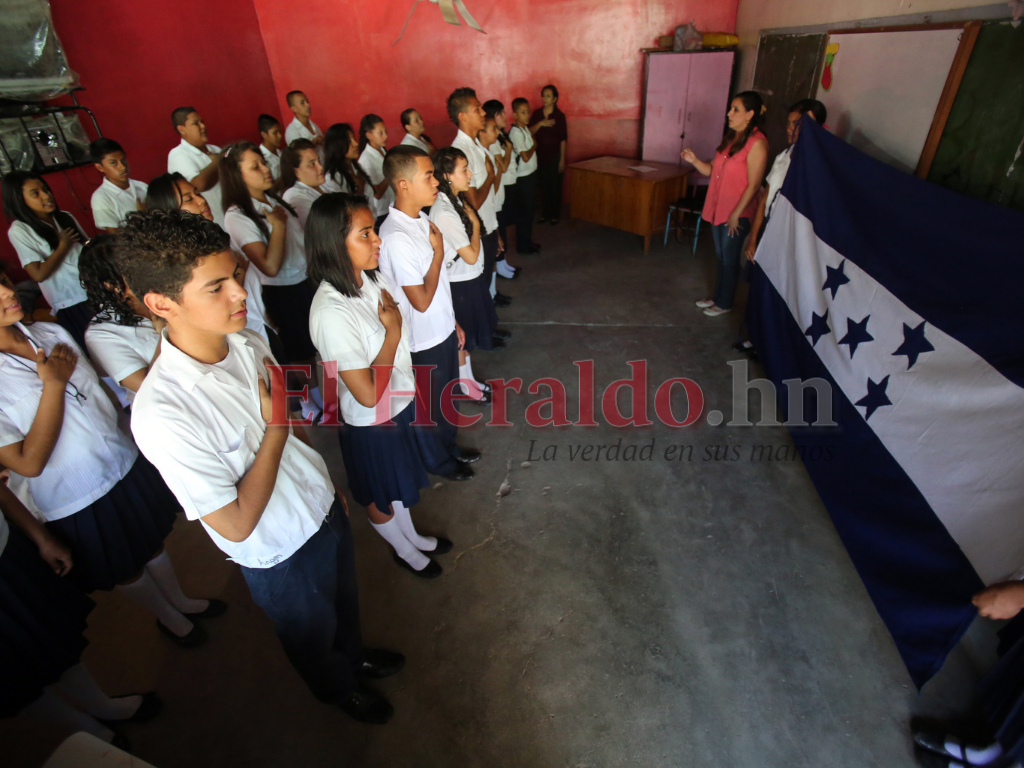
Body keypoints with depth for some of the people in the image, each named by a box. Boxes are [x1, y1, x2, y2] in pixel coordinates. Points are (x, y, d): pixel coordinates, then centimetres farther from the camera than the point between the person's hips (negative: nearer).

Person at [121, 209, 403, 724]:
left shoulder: (249, 343, -14)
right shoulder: (162, 415, -35)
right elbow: (237, 524, -26)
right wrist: (277, 424, -27)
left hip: (323, 508, 5)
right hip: (280, 555, -5)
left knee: (345, 603, 33)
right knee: (314, 634, 27)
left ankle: (354, 655, 66)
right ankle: (338, 688, 61)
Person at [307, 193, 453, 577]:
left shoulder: (372, 278, -10)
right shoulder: (332, 313, -34)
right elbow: (368, 394, -30)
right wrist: (393, 330, -25)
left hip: (401, 402, 7)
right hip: (372, 422, -7)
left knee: (399, 480, 30)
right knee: (381, 496, 22)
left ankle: (414, 537, 57)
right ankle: (404, 551, 51)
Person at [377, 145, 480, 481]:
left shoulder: (422, 220, 0)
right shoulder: (396, 237, -28)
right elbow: (421, 300, -26)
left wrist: (454, 322, 15)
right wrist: (438, 252, -18)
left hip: (443, 330, 8)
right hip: (423, 340, -8)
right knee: (432, 406, 15)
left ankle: (450, 446, 50)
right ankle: (437, 460, 40)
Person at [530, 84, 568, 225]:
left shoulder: (559, 115, -6)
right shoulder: (537, 114, 4)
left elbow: (563, 139, -7)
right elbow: (529, 132, -3)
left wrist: (562, 159, -10)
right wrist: (540, 124, -20)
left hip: (555, 155, -3)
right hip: (540, 154, 3)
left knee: (555, 186, 3)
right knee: (543, 185, 8)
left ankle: (555, 214, 15)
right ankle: (545, 213, 20)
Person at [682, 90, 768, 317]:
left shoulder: (757, 143, -16)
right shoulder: (730, 137, 9)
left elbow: (753, 185, -18)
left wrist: (736, 214, -19)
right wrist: (694, 160, -6)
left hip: (737, 213, -8)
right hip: (718, 209, 8)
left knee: (729, 259, 4)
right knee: (721, 257, 18)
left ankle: (724, 303, 19)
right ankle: (718, 297, 32)